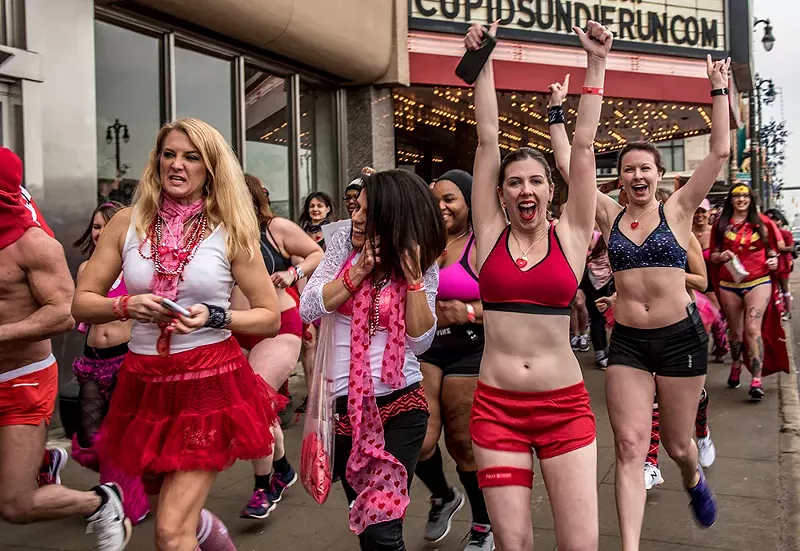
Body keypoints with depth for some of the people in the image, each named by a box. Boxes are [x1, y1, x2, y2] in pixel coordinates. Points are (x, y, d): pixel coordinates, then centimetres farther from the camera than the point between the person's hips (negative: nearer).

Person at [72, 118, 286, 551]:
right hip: (144, 385, 4)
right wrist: (126, 306, -14)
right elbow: (81, 303, 5)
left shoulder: (229, 231, -3)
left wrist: (213, 317, -17)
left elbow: (271, 317, -2)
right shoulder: (127, 223, 3)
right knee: (177, 516, 23)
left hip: (210, 384, -4)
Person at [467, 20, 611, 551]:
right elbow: (488, 139, 0)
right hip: (496, 406, 0)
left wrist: (597, 62, -1)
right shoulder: (491, 233, 2)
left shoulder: (571, 234, 2)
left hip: (565, 406, 0)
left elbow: (584, 145, -1)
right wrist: (483, 61, 0)